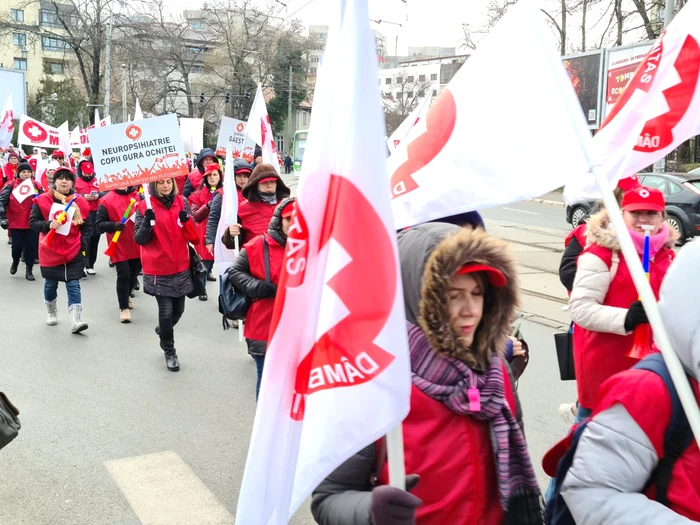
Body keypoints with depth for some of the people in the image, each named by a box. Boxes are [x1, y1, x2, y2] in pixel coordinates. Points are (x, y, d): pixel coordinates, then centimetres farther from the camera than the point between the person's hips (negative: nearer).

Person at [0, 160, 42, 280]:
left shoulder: (36, 186, 5)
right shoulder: (11, 186, -1)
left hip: (32, 223, 1)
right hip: (16, 223, -1)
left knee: (31, 247, 2)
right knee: (17, 246, 3)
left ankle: (29, 270, 14)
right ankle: (15, 262, 34)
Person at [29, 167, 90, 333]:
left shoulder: (80, 202, -1)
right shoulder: (43, 200, -5)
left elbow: (86, 227, 6)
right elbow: (32, 222, -3)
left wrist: (83, 245, -5)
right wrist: (48, 225, -22)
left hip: (73, 252, 0)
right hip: (50, 251, 0)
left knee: (73, 285, -6)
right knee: (50, 285, 15)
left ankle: (76, 321, -11)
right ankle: (51, 313, 38)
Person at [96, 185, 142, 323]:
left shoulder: (139, 197, 2)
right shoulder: (107, 200, -4)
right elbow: (99, 224, -4)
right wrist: (113, 225, -22)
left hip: (137, 245, 4)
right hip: (119, 246, -3)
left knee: (134, 274, 18)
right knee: (123, 275, -8)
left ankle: (127, 295, 46)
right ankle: (124, 308, 1)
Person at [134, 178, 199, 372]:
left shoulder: (182, 202, 3)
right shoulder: (144, 207, -6)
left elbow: (193, 235, 0)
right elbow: (139, 239, -9)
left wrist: (186, 220, -19)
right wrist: (147, 222, -26)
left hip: (181, 267, 4)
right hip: (158, 269, -4)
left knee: (178, 309, 12)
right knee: (166, 310, -4)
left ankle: (163, 331, 44)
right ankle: (169, 352, 16)